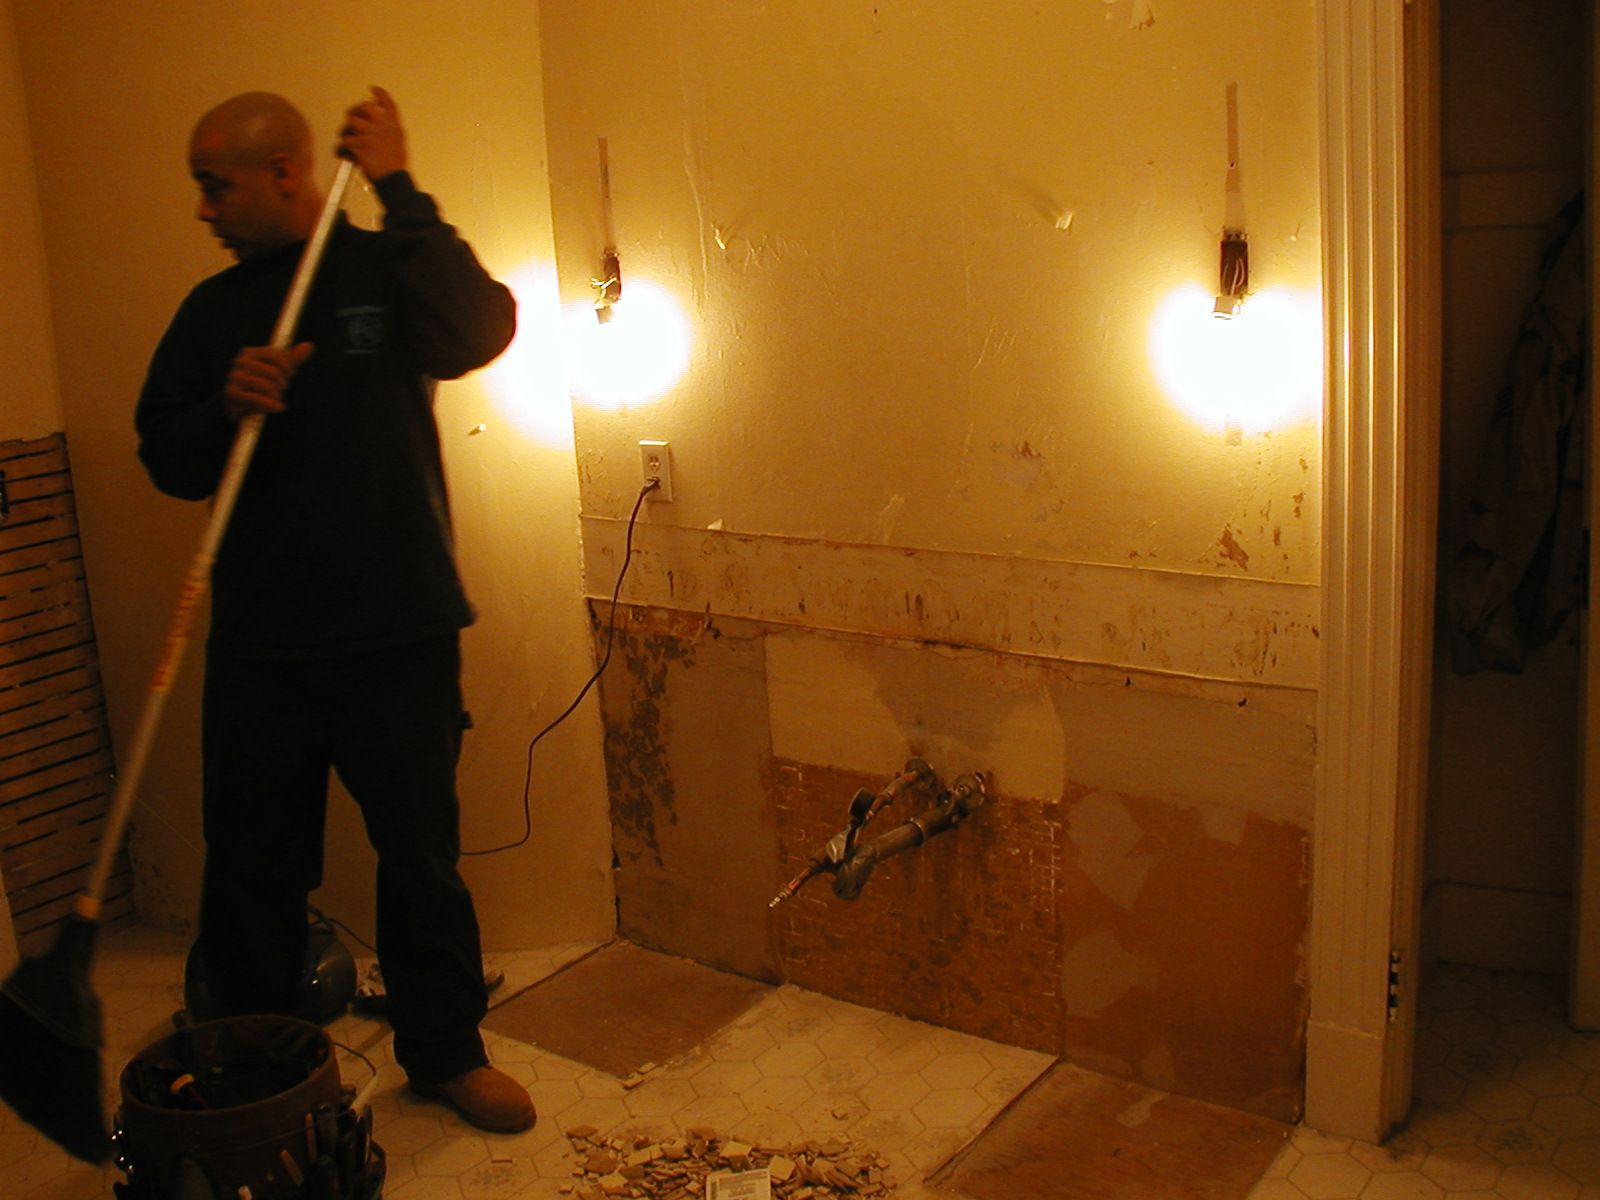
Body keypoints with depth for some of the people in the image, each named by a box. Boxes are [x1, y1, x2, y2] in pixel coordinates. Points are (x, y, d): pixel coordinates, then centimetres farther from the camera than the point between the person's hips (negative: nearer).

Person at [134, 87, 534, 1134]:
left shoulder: (389, 269, 0)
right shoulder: (214, 309, 10)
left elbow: (479, 330, -21)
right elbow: (166, 458, 8)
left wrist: (399, 188, -19)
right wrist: (225, 406, -12)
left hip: (400, 634, -3)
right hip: (258, 643, 3)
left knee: (424, 856, 9)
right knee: (251, 869, 10)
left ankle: (446, 1052, 27)